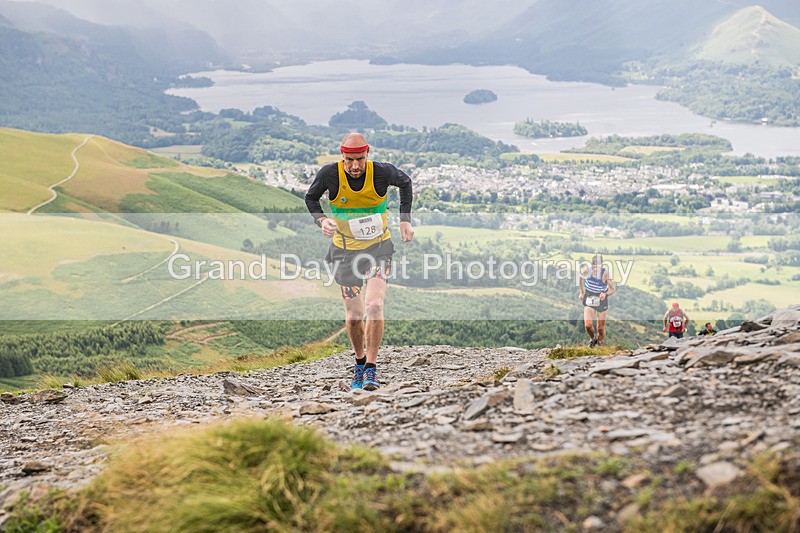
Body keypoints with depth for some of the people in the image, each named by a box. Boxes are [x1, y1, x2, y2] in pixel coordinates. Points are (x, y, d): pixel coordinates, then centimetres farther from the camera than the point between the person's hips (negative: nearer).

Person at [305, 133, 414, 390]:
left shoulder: (382, 172, -18)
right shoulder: (329, 174, -17)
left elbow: (405, 182, 6)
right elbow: (311, 198, 3)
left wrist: (405, 220, 2)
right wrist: (321, 220, -16)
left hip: (379, 246, -1)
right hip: (346, 250, 1)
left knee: (374, 306, -18)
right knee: (353, 316, 2)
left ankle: (371, 368, -6)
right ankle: (360, 361, 29)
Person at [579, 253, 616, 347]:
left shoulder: (605, 273, -22)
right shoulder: (587, 270, -16)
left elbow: (613, 289, -13)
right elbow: (581, 277, 9)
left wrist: (605, 294, -32)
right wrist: (581, 292, 12)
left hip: (601, 300, -1)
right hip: (589, 300, 1)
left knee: (601, 328, 8)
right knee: (588, 325, -13)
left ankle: (601, 344, 34)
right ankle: (593, 338, 20)